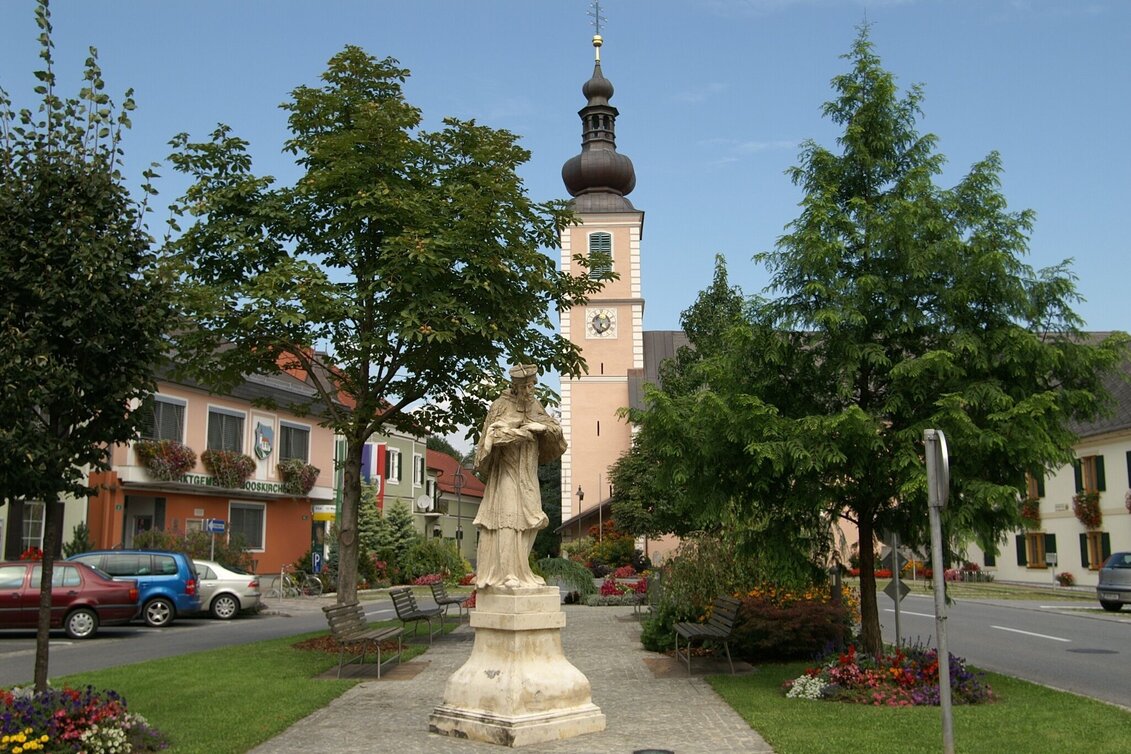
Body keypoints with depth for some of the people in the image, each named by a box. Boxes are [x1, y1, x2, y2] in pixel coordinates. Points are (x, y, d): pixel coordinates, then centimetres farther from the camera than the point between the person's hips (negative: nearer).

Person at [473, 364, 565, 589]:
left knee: (529, 521, 4)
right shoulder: (501, 405, -7)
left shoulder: (533, 404, 10)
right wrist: (522, 431, -17)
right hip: (506, 470, -6)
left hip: (527, 473, 6)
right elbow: (494, 433, -19)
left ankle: (519, 569, 13)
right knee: (507, 519, -12)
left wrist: (540, 426, -11)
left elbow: (555, 428, 9)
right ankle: (505, 573, -11)